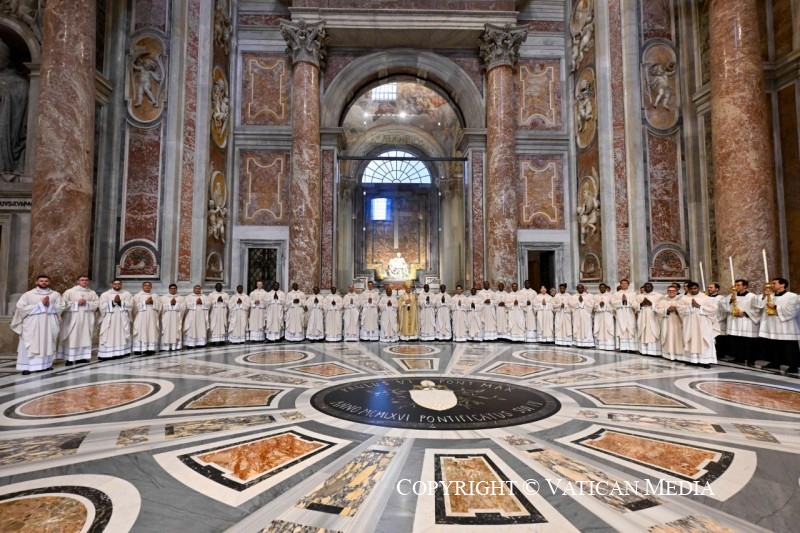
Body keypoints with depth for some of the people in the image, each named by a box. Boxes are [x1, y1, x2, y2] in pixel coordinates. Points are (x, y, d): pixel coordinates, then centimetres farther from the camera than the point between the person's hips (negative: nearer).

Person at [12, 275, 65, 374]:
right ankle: (27, 366, -2)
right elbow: (20, 307, -8)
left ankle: (46, 364, 11)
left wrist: (49, 305, -15)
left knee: (48, 344, 5)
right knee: (31, 345, -3)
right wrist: (40, 305, -13)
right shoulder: (28, 294, 1)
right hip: (32, 325, -2)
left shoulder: (55, 294, 7)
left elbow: (61, 307, 2)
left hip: (49, 325, 2)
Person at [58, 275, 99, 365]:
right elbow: (64, 303, -7)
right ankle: (69, 358, -1)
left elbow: (97, 303, 3)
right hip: (73, 319, -3)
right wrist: (77, 303, -14)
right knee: (72, 338, -4)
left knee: (85, 338, 6)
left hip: (86, 319, 4)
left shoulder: (92, 293, 9)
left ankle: (81, 357, 13)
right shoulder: (69, 292, 0)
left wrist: (87, 303, -11)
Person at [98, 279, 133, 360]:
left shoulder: (127, 294, 9)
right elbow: (102, 307, -3)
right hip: (109, 320, -1)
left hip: (122, 320, 1)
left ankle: (122, 352, 3)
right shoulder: (105, 294, 7)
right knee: (109, 337, -5)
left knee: (122, 336, 0)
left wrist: (120, 302, -13)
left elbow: (130, 305, -2)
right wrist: (113, 302, -12)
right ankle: (107, 354, -5)